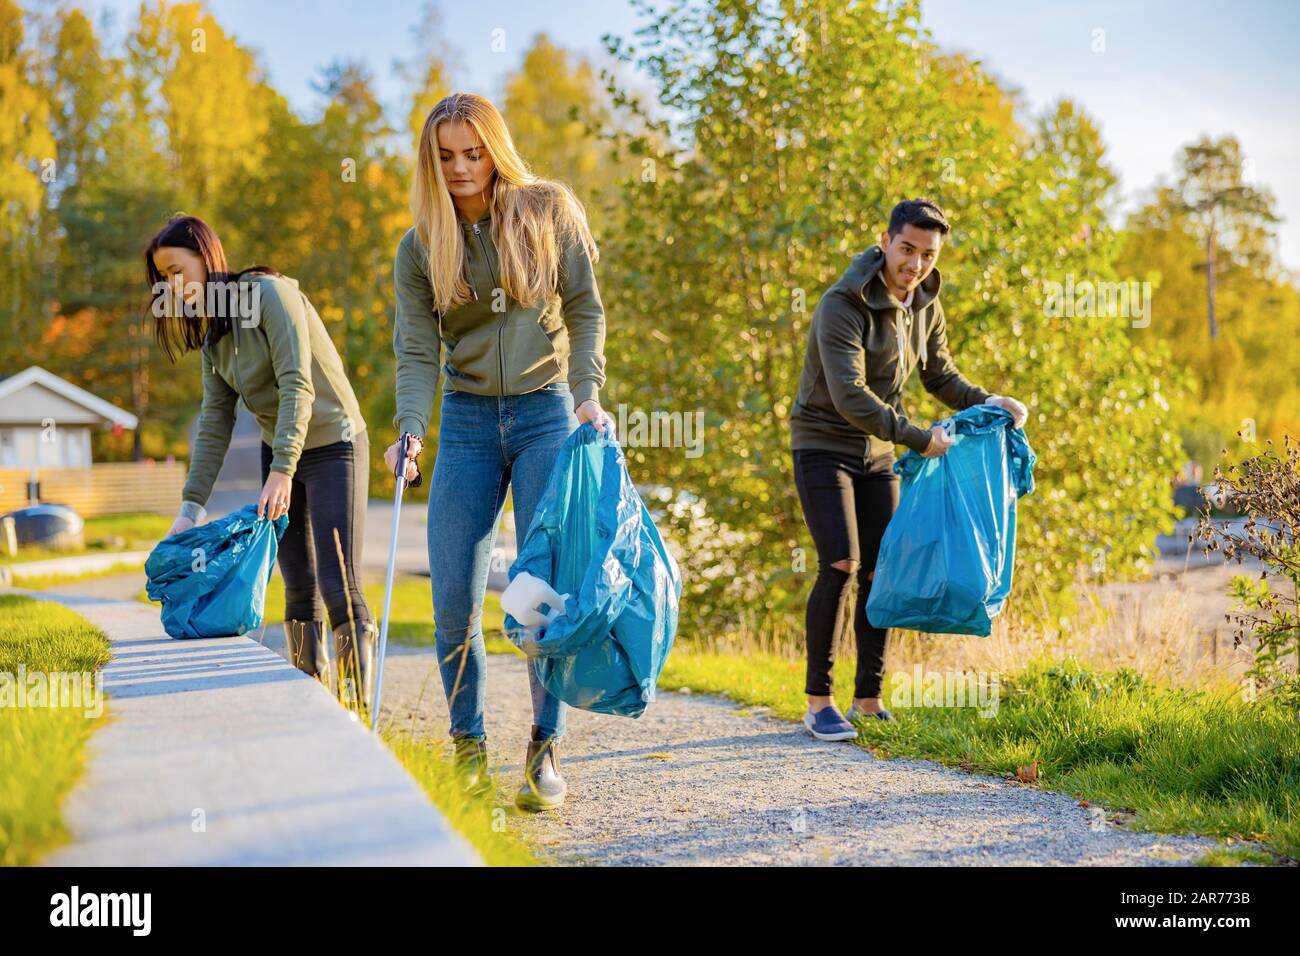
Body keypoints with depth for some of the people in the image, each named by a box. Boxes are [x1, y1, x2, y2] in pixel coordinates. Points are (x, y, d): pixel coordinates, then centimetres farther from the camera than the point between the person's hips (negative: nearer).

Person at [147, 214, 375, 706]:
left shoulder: (271, 293, -16)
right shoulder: (213, 332, 8)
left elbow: (298, 386, -24)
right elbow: (214, 422, 7)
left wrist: (282, 471, -31)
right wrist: (192, 505, 0)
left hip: (333, 446, -7)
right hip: (278, 452, 8)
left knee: (339, 586, -13)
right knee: (299, 591, 6)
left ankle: (359, 703, -9)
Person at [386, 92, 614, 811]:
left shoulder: (550, 211, -1)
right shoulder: (421, 246, 3)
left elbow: (586, 311, 0)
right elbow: (417, 350, -3)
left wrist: (587, 395, -14)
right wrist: (410, 430, -20)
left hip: (546, 413, -2)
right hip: (467, 422, 2)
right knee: (453, 598, -2)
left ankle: (545, 751, 2)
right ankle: (468, 746, 12)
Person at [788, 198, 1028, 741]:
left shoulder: (925, 306, 2)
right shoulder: (844, 305, -22)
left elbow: (941, 378, 15)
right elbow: (850, 396, -30)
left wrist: (991, 404, -3)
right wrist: (919, 439, -29)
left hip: (877, 453, 7)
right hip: (823, 446, -7)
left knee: (881, 572, 3)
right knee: (841, 565, -18)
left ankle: (868, 701, 12)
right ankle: (818, 703, -10)